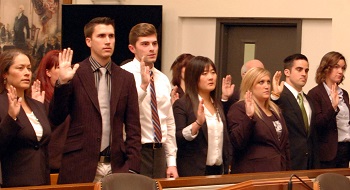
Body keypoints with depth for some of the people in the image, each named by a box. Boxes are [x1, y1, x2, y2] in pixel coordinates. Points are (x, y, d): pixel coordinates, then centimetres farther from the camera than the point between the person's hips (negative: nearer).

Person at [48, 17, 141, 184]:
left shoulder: (126, 79, 9)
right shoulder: (75, 75, 0)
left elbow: (133, 128, 9)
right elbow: (56, 119, -2)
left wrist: (132, 168, 0)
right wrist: (62, 82, -15)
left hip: (116, 167, 3)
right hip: (80, 168, -2)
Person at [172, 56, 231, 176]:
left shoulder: (218, 105, 15)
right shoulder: (182, 105, -6)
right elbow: (177, 140, -14)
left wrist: (227, 169, 12)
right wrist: (198, 123, -27)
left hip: (218, 171, 6)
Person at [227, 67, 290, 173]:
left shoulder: (275, 109, 17)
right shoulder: (239, 108, -6)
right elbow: (236, 143, -18)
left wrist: (287, 170, 15)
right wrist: (248, 116, -27)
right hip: (253, 173, -7)